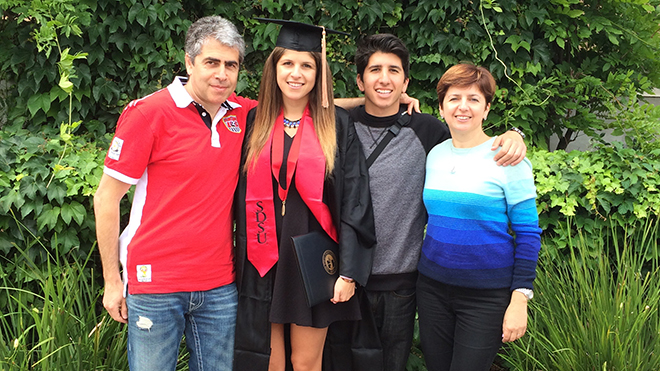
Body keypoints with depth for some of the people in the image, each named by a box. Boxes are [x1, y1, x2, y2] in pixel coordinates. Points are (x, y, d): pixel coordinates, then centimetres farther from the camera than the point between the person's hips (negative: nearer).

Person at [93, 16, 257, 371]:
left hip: (220, 286, 4)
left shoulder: (242, 113, 2)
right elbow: (106, 198, -5)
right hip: (155, 285, -3)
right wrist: (112, 281, -4)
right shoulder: (148, 113, -9)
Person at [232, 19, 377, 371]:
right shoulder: (254, 122, 4)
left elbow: (354, 203, -5)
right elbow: (242, 197, 7)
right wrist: (239, 261, 3)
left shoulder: (337, 125, -2)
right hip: (263, 265, 2)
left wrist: (348, 272, -11)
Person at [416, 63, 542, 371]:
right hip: (432, 287, 5)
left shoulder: (507, 158, -10)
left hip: (487, 295, -5)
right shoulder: (434, 155, 5)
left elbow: (528, 233, -10)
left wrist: (520, 299, -14)